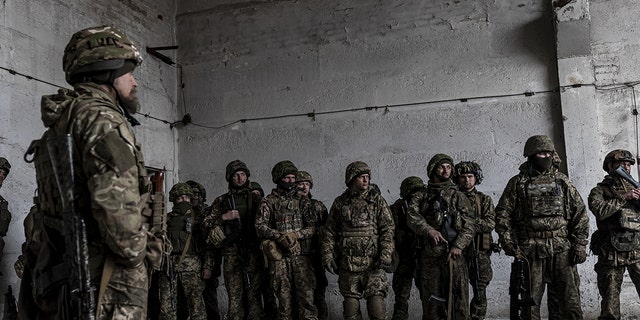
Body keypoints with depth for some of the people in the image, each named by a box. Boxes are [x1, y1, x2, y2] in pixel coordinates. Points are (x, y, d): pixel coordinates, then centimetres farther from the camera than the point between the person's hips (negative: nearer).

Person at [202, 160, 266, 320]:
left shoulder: (255, 199, 13)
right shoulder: (221, 201, 11)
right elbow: (206, 224, 7)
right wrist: (224, 217, -7)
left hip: (253, 252, 1)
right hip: (232, 253, 0)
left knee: (254, 294, 0)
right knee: (235, 295, -2)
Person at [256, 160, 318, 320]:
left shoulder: (302, 201, 11)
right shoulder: (268, 202, 6)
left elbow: (313, 226, 2)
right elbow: (260, 226, -6)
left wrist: (296, 234, -14)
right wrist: (280, 236, -19)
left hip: (301, 255, 1)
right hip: (279, 257, -1)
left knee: (306, 294, -4)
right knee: (284, 296, 4)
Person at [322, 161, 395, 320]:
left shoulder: (377, 199, 4)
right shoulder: (340, 202, 9)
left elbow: (387, 229, -2)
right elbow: (329, 231, 12)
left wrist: (386, 255, -13)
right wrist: (328, 256, 4)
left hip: (373, 262, -2)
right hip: (347, 263, 2)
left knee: (376, 300, -5)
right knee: (350, 302, 7)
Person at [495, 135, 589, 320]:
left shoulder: (562, 181, 11)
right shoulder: (517, 183, 5)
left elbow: (580, 213, 10)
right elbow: (502, 215, 3)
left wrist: (580, 245, 2)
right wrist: (510, 246, -6)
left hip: (562, 250, 2)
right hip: (530, 252, -1)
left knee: (569, 301, 2)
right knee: (530, 303, 5)